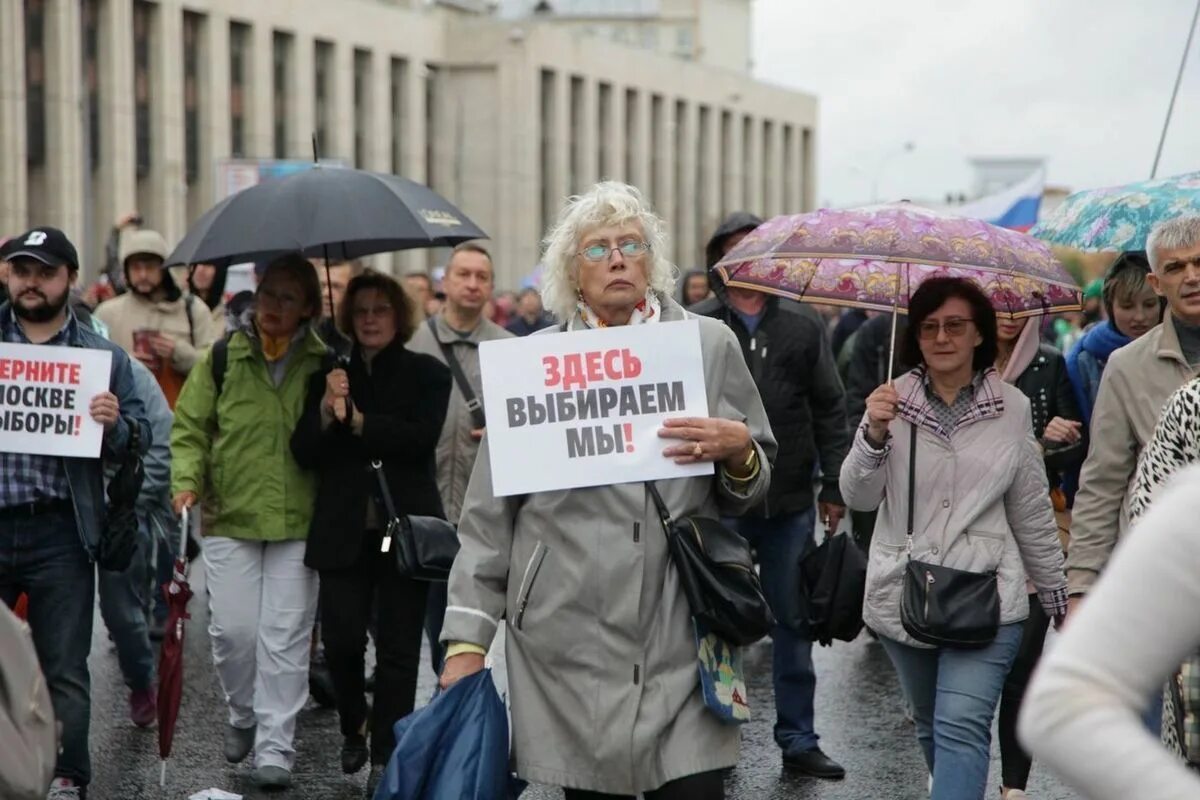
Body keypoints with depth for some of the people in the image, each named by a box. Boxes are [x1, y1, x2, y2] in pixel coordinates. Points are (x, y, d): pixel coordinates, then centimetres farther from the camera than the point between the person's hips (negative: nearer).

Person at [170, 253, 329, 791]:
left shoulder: (322, 365, 4)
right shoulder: (222, 358, 4)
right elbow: (189, 427, 6)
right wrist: (187, 479, -9)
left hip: (298, 523, 0)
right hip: (230, 519, 0)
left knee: (285, 636, -2)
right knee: (233, 629, -1)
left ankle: (275, 748, 6)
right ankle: (244, 716, 27)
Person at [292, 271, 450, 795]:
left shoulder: (427, 374, 3)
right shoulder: (330, 377, 11)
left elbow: (421, 438, -12)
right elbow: (304, 452, 3)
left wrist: (358, 422, -12)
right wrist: (326, 412, -13)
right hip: (344, 530, 2)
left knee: (397, 646, 1)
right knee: (340, 638, -3)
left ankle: (385, 758, 10)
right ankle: (353, 726, 25)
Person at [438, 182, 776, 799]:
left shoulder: (711, 344, 9)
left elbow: (755, 487, 15)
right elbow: (488, 511, 6)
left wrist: (738, 452, -8)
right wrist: (467, 637, 1)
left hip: (680, 639, 0)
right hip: (570, 638, 0)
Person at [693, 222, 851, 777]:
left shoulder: (802, 325, 7)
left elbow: (828, 411, 8)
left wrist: (834, 485, 4)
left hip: (790, 502, 2)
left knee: (794, 621, 10)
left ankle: (798, 738, 19)